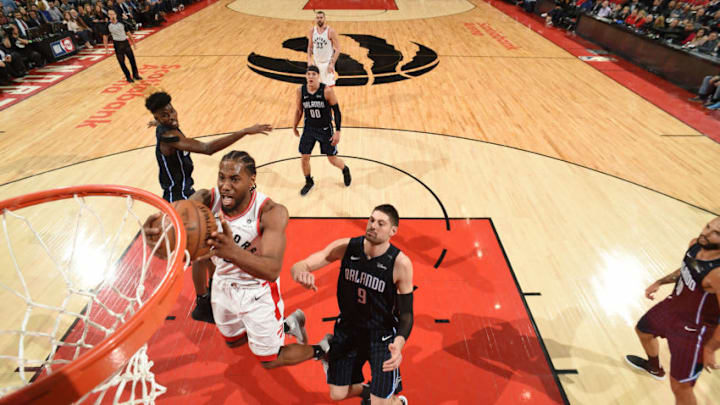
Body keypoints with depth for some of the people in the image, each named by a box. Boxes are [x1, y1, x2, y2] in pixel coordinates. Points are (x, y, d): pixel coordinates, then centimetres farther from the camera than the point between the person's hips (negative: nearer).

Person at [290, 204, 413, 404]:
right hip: (347, 328, 3)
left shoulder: (400, 263, -21)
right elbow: (299, 266, -17)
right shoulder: (346, 247, -15)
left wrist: (399, 345, -34)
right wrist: (301, 273, -42)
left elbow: (406, 313, -14)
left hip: (382, 334, -3)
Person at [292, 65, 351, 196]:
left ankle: (345, 170, 40)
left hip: (325, 129, -3)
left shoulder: (327, 91, -20)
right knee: (304, 158, 2)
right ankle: (309, 182, 29)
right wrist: (294, 126, 15)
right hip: (309, 129, 3)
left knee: (332, 159, 5)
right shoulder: (301, 91, -9)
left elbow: (336, 111, -13)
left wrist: (338, 131, -16)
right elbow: (299, 110, 7)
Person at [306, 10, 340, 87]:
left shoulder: (330, 31, -13)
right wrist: (309, 60, -2)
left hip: (327, 63, -4)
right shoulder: (312, 30, 1)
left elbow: (337, 49, -12)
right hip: (316, 62, 5)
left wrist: (332, 63, -19)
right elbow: (310, 47, 12)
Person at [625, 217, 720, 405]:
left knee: (680, 387, 3)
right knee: (642, 330, 33)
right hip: (673, 305, 9)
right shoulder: (695, 244, -12)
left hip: (693, 330, -8)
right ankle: (655, 368, 63)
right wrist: (660, 282, 10)